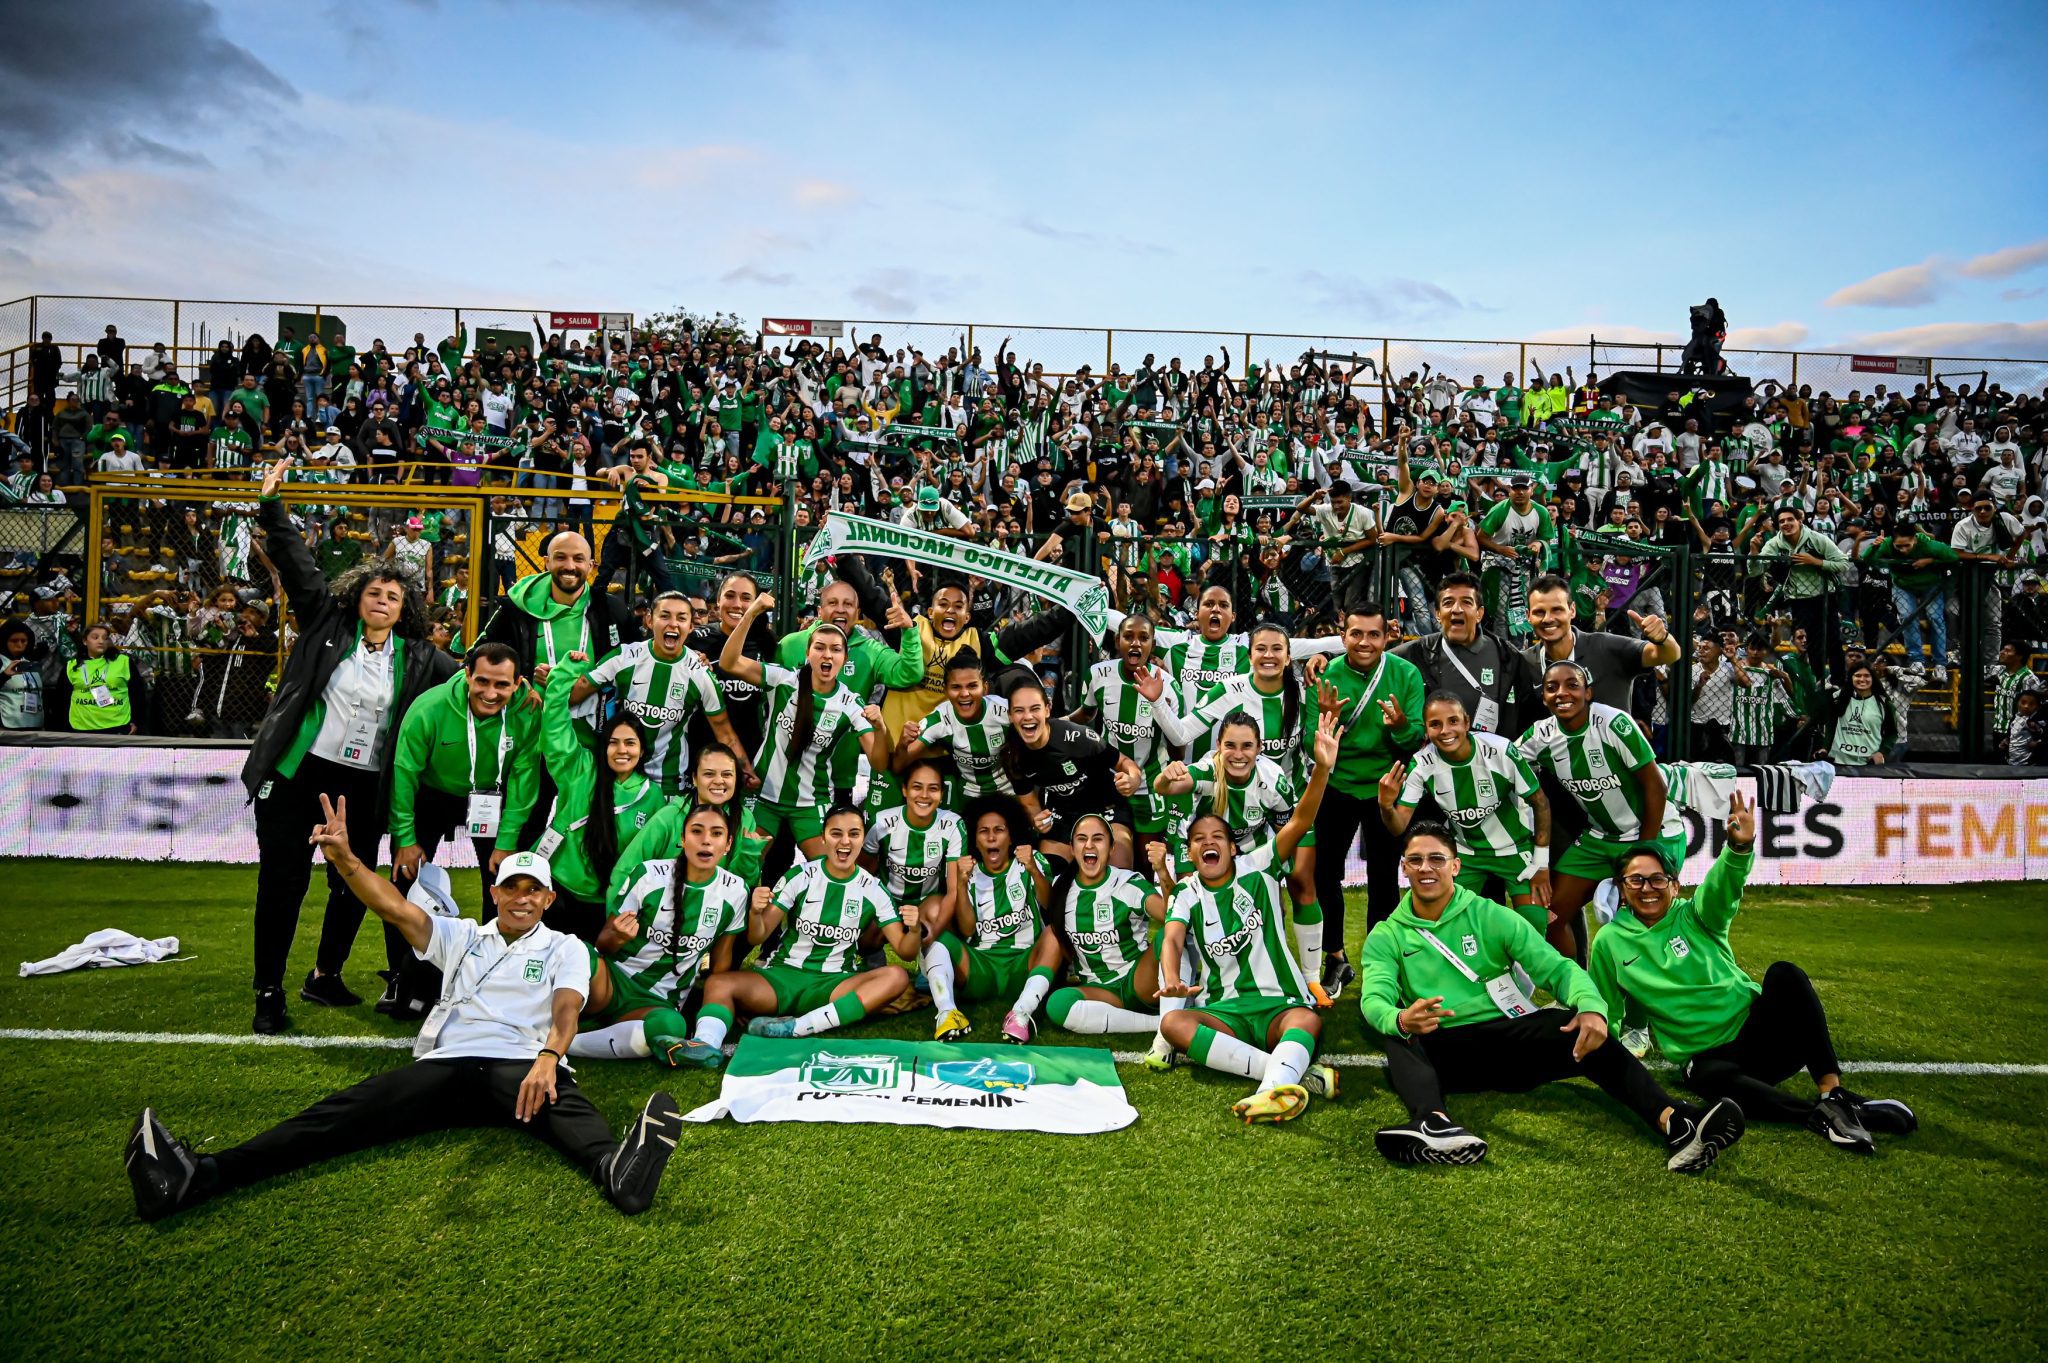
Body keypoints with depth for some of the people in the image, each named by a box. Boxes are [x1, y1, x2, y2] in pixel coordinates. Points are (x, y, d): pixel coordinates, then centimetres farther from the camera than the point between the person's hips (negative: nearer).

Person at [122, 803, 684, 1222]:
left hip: (521, 1065, -3)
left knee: (565, 1106, -36)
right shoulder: (461, 936, 27)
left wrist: (548, 1057, -27)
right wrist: (345, 859, -8)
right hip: (445, 1063, 3)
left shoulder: (564, 948, 17)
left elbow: (566, 1007, -3)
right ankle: (199, 1176, -38)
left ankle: (618, 1172, -68)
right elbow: (395, 908, 11)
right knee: (350, 1112, -21)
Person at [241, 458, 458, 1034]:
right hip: (297, 772, -2)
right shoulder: (326, 623, 4)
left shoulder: (417, 658, 8)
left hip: (362, 786, 3)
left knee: (355, 884, 10)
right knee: (282, 881, 1)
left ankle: (325, 975, 31)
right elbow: (297, 564, 0)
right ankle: (269, 993, 12)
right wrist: (271, 506, -5)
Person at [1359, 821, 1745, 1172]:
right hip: (1442, 1052, 0)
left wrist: (1591, 1006, -25)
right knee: (1396, 1037, -33)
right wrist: (1400, 1019, -36)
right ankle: (1433, 1123, -60)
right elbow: (1373, 999, -11)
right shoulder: (1386, 937, 6)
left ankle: (1674, 1122, -44)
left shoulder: (1490, 915, 7)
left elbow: (1556, 967, -3)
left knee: (1579, 1026, -28)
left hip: (1508, 1038, 1)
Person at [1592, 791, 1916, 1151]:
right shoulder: (1610, 941, 5)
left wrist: (1740, 848, -40)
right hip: (1705, 1057, -1)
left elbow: (1721, 889, -21)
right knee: (1712, 1080, -40)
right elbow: (1606, 1012, 18)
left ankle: (1834, 1092, -31)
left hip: (1756, 1034, 2)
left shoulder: (1693, 917, 4)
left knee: (1783, 973, -29)